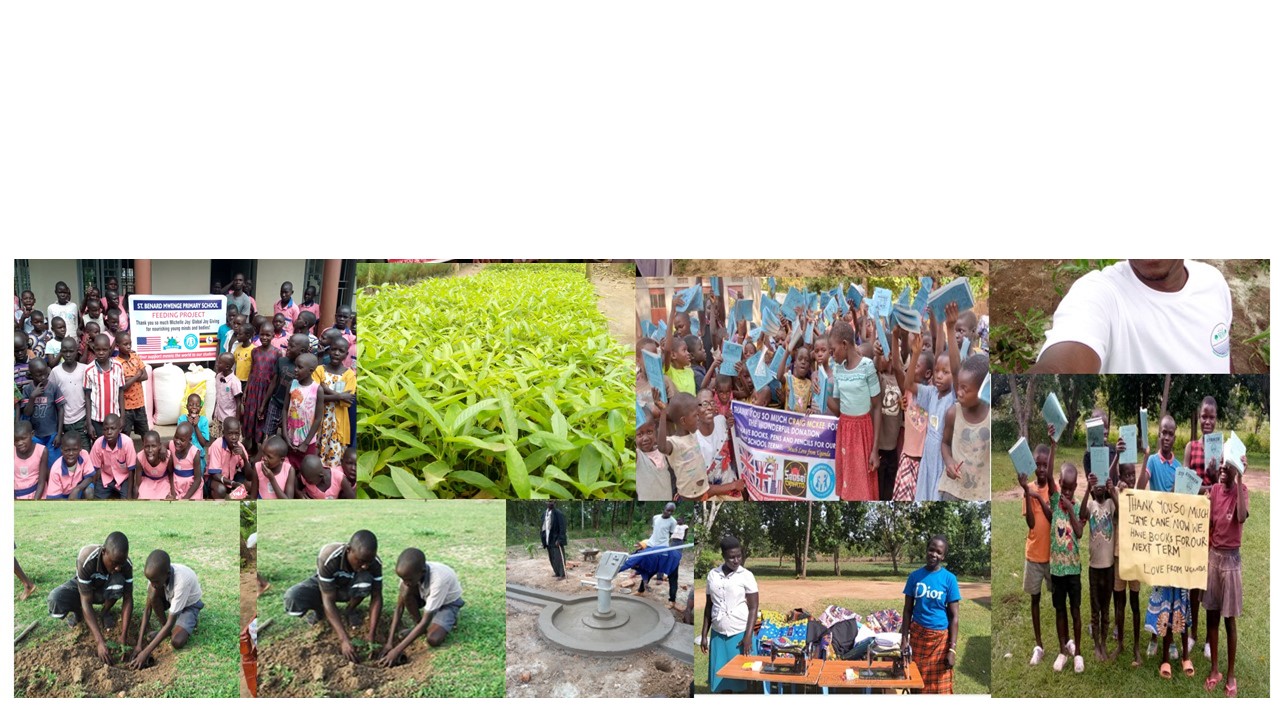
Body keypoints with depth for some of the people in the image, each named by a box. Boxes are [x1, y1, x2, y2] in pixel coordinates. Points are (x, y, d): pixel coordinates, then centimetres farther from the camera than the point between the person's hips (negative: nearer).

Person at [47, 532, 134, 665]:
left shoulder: (126, 565, -30)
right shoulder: (86, 560, -39)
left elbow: (128, 599, -23)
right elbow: (86, 602, -38)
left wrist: (124, 635, -32)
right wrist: (100, 641, -43)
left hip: (104, 590, 1)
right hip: (81, 587, -1)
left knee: (119, 581, -34)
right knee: (55, 599, -34)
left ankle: (105, 612, -4)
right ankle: (78, 612, 1)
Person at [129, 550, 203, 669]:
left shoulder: (182, 580, -42)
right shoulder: (156, 573, -27)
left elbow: (170, 623, -35)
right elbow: (148, 608, -18)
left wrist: (146, 652, -35)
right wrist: (139, 644, -22)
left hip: (189, 605, -5)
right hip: (171, 598, 5)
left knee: (177, 642, -28)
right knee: (153, 592, -27)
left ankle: (191, 620, 4)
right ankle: (164, 628, -3)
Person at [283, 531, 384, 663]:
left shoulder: (375, 563, -30)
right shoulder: (328, 558, -40)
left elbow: (376, 598, -23)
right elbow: (328, 600, -38)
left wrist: (371, 636, -32)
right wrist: (344, 639, -43)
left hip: (348, 588, 2)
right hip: (323, 586, -1)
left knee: (366, 579, -35)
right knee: (292, 598, -33)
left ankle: (350, 611, -2)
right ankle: (318, 609, 2)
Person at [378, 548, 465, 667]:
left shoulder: (438, 579, -42)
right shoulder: (410, 573, -26)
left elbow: (425, 621, -36)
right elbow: (399, 607, -18)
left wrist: (397, 650, -36)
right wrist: (389, 642, -24)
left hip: (448, 602, -5)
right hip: (427, 596, 5)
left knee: (433, 640, -28)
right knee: (406, 591, -27)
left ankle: (448, 618, 3)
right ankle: (418, 626, -3)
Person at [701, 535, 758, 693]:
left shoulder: (746, 576, -6)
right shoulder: (712, 575, 3)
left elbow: (753, 608, -6)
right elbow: (709, 607, 9)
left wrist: (748, 636, -13)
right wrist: (704, 635, 7)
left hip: (739, 634, -3)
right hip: (718, 634, 3)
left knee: (740, 676, 1)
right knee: (720, 677, 6)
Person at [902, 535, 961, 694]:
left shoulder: (949, 578, -6)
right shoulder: (915, 576, 0)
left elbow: (954, 616, -6)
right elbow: (907, 610, 5)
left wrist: (952, 649, -11)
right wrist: (904, 639, -2)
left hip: (940, 637, -2)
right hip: (918, 634, 2)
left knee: (940, 686, 1)